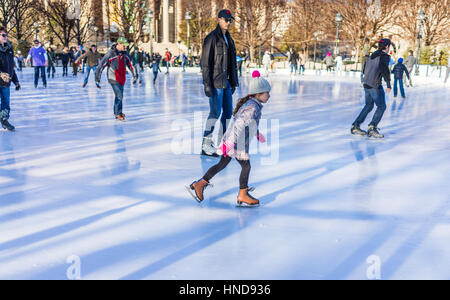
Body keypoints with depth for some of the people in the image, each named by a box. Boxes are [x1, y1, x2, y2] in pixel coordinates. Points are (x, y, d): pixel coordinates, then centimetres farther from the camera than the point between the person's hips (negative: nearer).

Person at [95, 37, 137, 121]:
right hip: (114, 79, -6)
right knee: (119, 96, -9)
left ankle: (117, 112, 30)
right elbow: (101, 66, -12)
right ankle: (118, 114, 4)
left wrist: (134, 76, 20)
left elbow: (130, 65, 18)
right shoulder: (110, 54, -14)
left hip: (122, 79, 7)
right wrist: (97, 79, -13)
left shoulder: (124, 54, 5)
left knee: (119, 95, 15)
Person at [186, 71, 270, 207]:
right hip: (238, 143, -10)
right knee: (246, 166, 4)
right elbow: (240, 124, -30)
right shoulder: (253, 108, -21)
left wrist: (257, 133, 43)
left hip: (231, 140, 10)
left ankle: (199, 184, 19)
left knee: (222, 164, 16)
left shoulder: (250, 103, 12)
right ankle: (242, 196, 16)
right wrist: (230, 142, -35)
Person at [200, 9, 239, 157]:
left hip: (225, 82, 8)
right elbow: (205, 63, -14)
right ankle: (205, 146, -3)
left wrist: (233, 82, 18)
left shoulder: (228, 39, 16)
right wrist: (207, 85, -19)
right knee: (215, 112, -9)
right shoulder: (211, 38, -10)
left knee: (228, 111, 11)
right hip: (215, 82, -8)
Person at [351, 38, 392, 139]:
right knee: (381, 106, 0)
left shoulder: (373, 55, 15)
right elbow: (385, 70, -21)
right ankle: (372, 127, -9)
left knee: (369, 105, 18)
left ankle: (355, 126, 16)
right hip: (375, 86, -8)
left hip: (366, 84, 8)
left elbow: (365, 70, 21)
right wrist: (388, 85, -17)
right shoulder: (385, 56, -8)